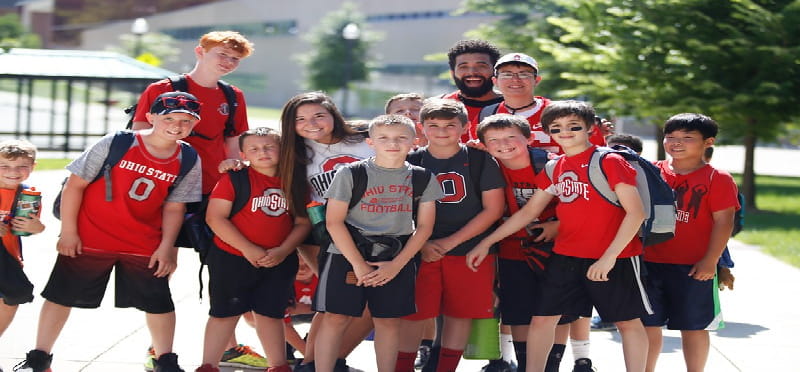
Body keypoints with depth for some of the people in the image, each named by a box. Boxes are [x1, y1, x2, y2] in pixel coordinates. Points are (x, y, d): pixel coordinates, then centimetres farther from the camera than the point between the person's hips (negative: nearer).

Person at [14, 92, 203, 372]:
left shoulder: (189, 162, -6)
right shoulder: (115, 144, -16)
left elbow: (174, 207, 3)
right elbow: (75, 183, -10)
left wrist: (167, 247, -4)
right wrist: (68, 232, -10)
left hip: (144, 246, 2)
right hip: (88, 240, -2)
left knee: (159, 303, 5)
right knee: (61, 296, 5)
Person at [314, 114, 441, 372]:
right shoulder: (351, 174, -5)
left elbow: (424, 227, 4)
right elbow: (334, 221, -7)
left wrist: (396, 264, -6)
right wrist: (358, 264, -12)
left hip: (397, 259, 2)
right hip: (348, 255, -2)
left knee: (389, 320, 6)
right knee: (336, 317, -4)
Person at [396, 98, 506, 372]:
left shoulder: (480, 160, -1)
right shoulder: (411, 163, 3)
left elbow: (493, 209, -4)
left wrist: (451, 241, -11)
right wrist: (420, 244, -11)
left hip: (470, 251, 0)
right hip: (421, 252, 0)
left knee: (460, 314, 5)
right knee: (412, 314, -2)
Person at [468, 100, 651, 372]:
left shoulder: (609, 161, -11)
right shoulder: (554, 169, 9)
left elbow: (635, 212, -15)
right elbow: (529, 211, 16)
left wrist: (609, 256, -21)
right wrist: (486, 242, 13)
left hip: (614, 258, -6)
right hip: (565, 257, 6)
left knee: (628, 321, 4)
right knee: (542, 317, 4)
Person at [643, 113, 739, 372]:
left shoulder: (717, 179, -6)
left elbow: (723, 222, -9)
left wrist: (710, 261, -15)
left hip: (694, 268, -4)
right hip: (650, 263, 4)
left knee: (693, 326, 6)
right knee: (648, 323, 10)